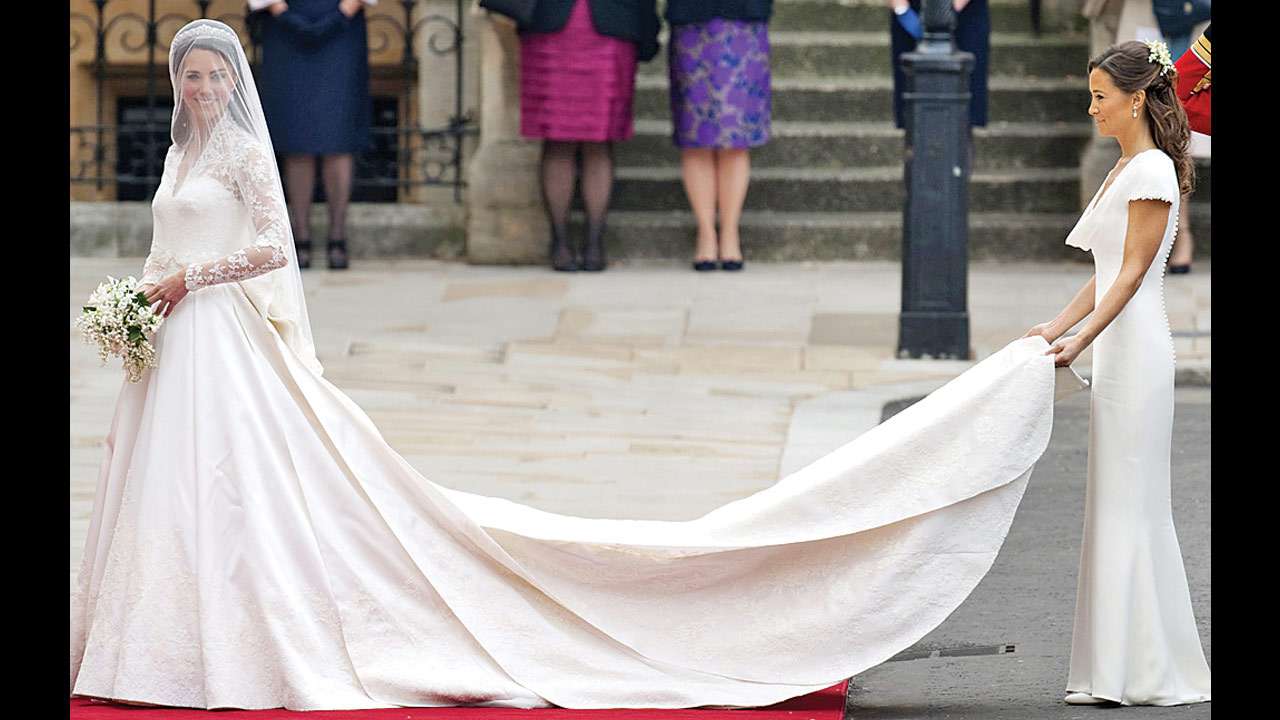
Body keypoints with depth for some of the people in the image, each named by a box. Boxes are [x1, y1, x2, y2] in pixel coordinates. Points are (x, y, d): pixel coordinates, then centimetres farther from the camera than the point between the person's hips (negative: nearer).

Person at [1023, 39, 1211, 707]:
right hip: (1117, 352, 10)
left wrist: (1081, 340, -21)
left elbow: (1132, 274, -17)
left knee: (1128, 503, -8)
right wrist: (1056, 326, 11)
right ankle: (1123, 669, 12)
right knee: (1121, 506, 9)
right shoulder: (1123, 171, 17)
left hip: (1137, 351, -10)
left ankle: (1142, 673, -5)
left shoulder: (1152, 171, -12)